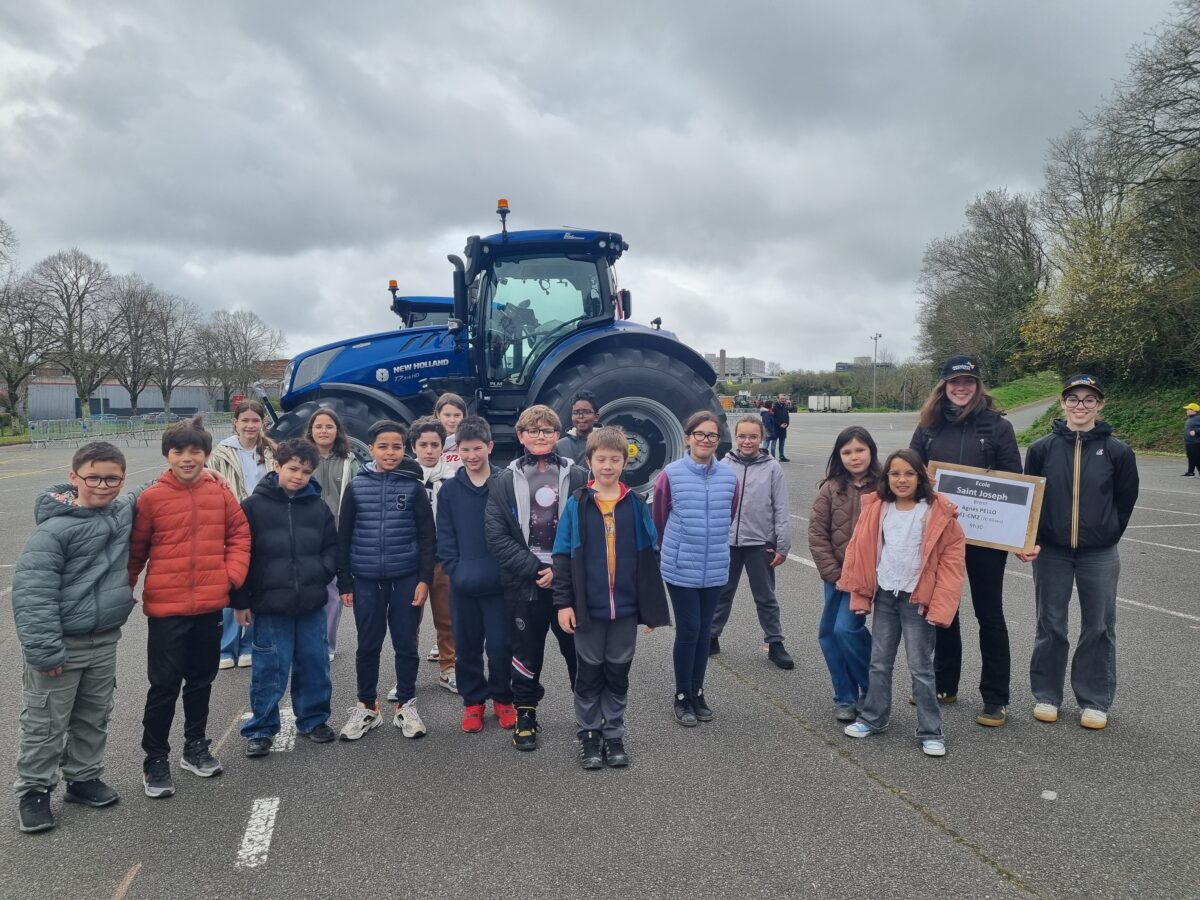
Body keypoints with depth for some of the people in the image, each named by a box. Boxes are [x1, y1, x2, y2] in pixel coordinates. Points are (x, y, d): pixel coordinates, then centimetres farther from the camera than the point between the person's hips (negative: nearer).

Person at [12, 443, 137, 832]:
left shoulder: (125, 509, 0)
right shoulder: (55, 528, -19)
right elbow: (31, 590, -20)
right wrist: (44, 650, -22)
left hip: (105, 640, 6)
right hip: (62, 643, -6)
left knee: (94, 716, 18)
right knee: (46, 723, 7)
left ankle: (84, 777, 35)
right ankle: (33, 791, 24)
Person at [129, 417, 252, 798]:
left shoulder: (220, 494, 0)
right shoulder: (151, 498, -9)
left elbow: (239, 536, 7)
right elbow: (135, 550, -1)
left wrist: (232, 574, -4)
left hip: (210, 606, 3)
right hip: (166, 608, -3)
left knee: (201, 680, 17)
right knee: (164, 685, 3)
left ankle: (196, 746, 33)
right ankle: (155, 760, 19)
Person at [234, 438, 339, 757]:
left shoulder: (318, 507, 4)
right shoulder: (254, 505, -5)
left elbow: (332, 546, 14)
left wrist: (323, 571, -5)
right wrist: (240, 601, -4)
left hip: (312, 603, 3)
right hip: (270, 603, -3)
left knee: (315, 664, 12)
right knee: (269, 669, 3)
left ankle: (314, 719, 29)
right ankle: (261, 729, 19)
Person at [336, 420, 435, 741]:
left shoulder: (413, 486, -2)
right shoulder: (357, 486, 1)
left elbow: (426, 536, 0)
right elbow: (344, 536, 4)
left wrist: (424, 579, -6)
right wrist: (344, 582, 2)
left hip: (406, 578, -1)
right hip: (366, 580, 1)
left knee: (406, 645, 9)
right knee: (368, 646, 12)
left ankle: (406, 706, 24)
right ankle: (366, 707, 27)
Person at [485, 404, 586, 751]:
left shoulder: (577, 477, 1)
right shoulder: (504, 481, 3)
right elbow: (496, 536, -3)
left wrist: (561, 570, -12)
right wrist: (534, 569, -12)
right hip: (524, 583, 0)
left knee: (578, 650, 8)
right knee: (526, 654, 11)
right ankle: (525, 716, 27)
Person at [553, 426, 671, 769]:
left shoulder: (636, 504, 0)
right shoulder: (577, 505, -4)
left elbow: (650, 556, 3)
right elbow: (562, 556, -3)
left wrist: (652, 607, 2)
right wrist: (563, 603, -8)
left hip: (626, 607, 1)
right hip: (587, 608, -1)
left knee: (618, 675, 13)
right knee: (589, 674, 12)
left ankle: (614, 735, 28)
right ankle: (589, 735, 27)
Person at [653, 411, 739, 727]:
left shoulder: (729, 477, -1)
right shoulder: (670, 475, -11)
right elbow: (659, 518, 3)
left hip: (715, 568, 3)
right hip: (680, 568, -3)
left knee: (704, 631, 12)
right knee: (688, 630, 1)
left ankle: (697, 692, 28)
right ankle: (682, 696, 18)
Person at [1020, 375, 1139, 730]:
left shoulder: (1117, 451, -4)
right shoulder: (1042, 448, -2)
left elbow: (1125, 500, 6)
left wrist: (1104, 535, 8)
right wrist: (1029, 539, -1)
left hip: (1100, 556, 0)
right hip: (1050, 553, 0)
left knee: (1098, 628, 9)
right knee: (1050, 626, 9)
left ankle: (1095, 701, 23)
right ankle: (1046, 695, 22)